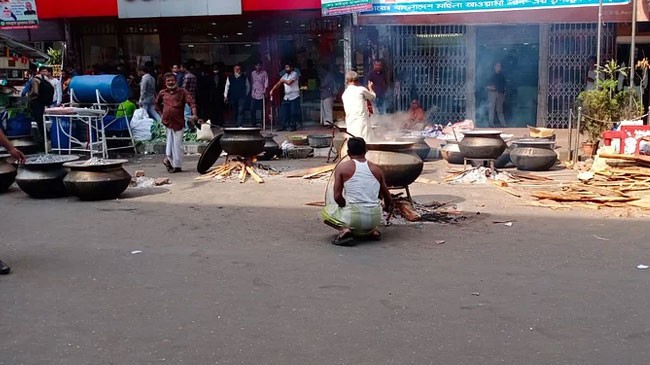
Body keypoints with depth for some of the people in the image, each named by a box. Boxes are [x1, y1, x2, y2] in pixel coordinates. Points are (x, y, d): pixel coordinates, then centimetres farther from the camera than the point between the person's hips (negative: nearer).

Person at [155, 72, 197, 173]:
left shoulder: (182, 92, -1)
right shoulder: (162, 93, 10)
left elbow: (191, 102, -11)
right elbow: (157, 104, 27)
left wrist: (194, 114, -26)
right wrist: (161, 114, 14)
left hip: (178, 122, -3)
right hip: (167, 122, 3)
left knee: (177, 145, 1)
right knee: (170, 143, 8)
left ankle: (177, 166, 7)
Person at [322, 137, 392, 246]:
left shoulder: (342, 167, -1)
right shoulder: (376, 169, 9)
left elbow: (337, 197, -5)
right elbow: (387, 196, 19)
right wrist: (388, 207, 42)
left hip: (354, 218, -4)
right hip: (375, 219, 4)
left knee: (325, 212, 23)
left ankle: (344, 229, -5)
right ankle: (372, 230, 12)